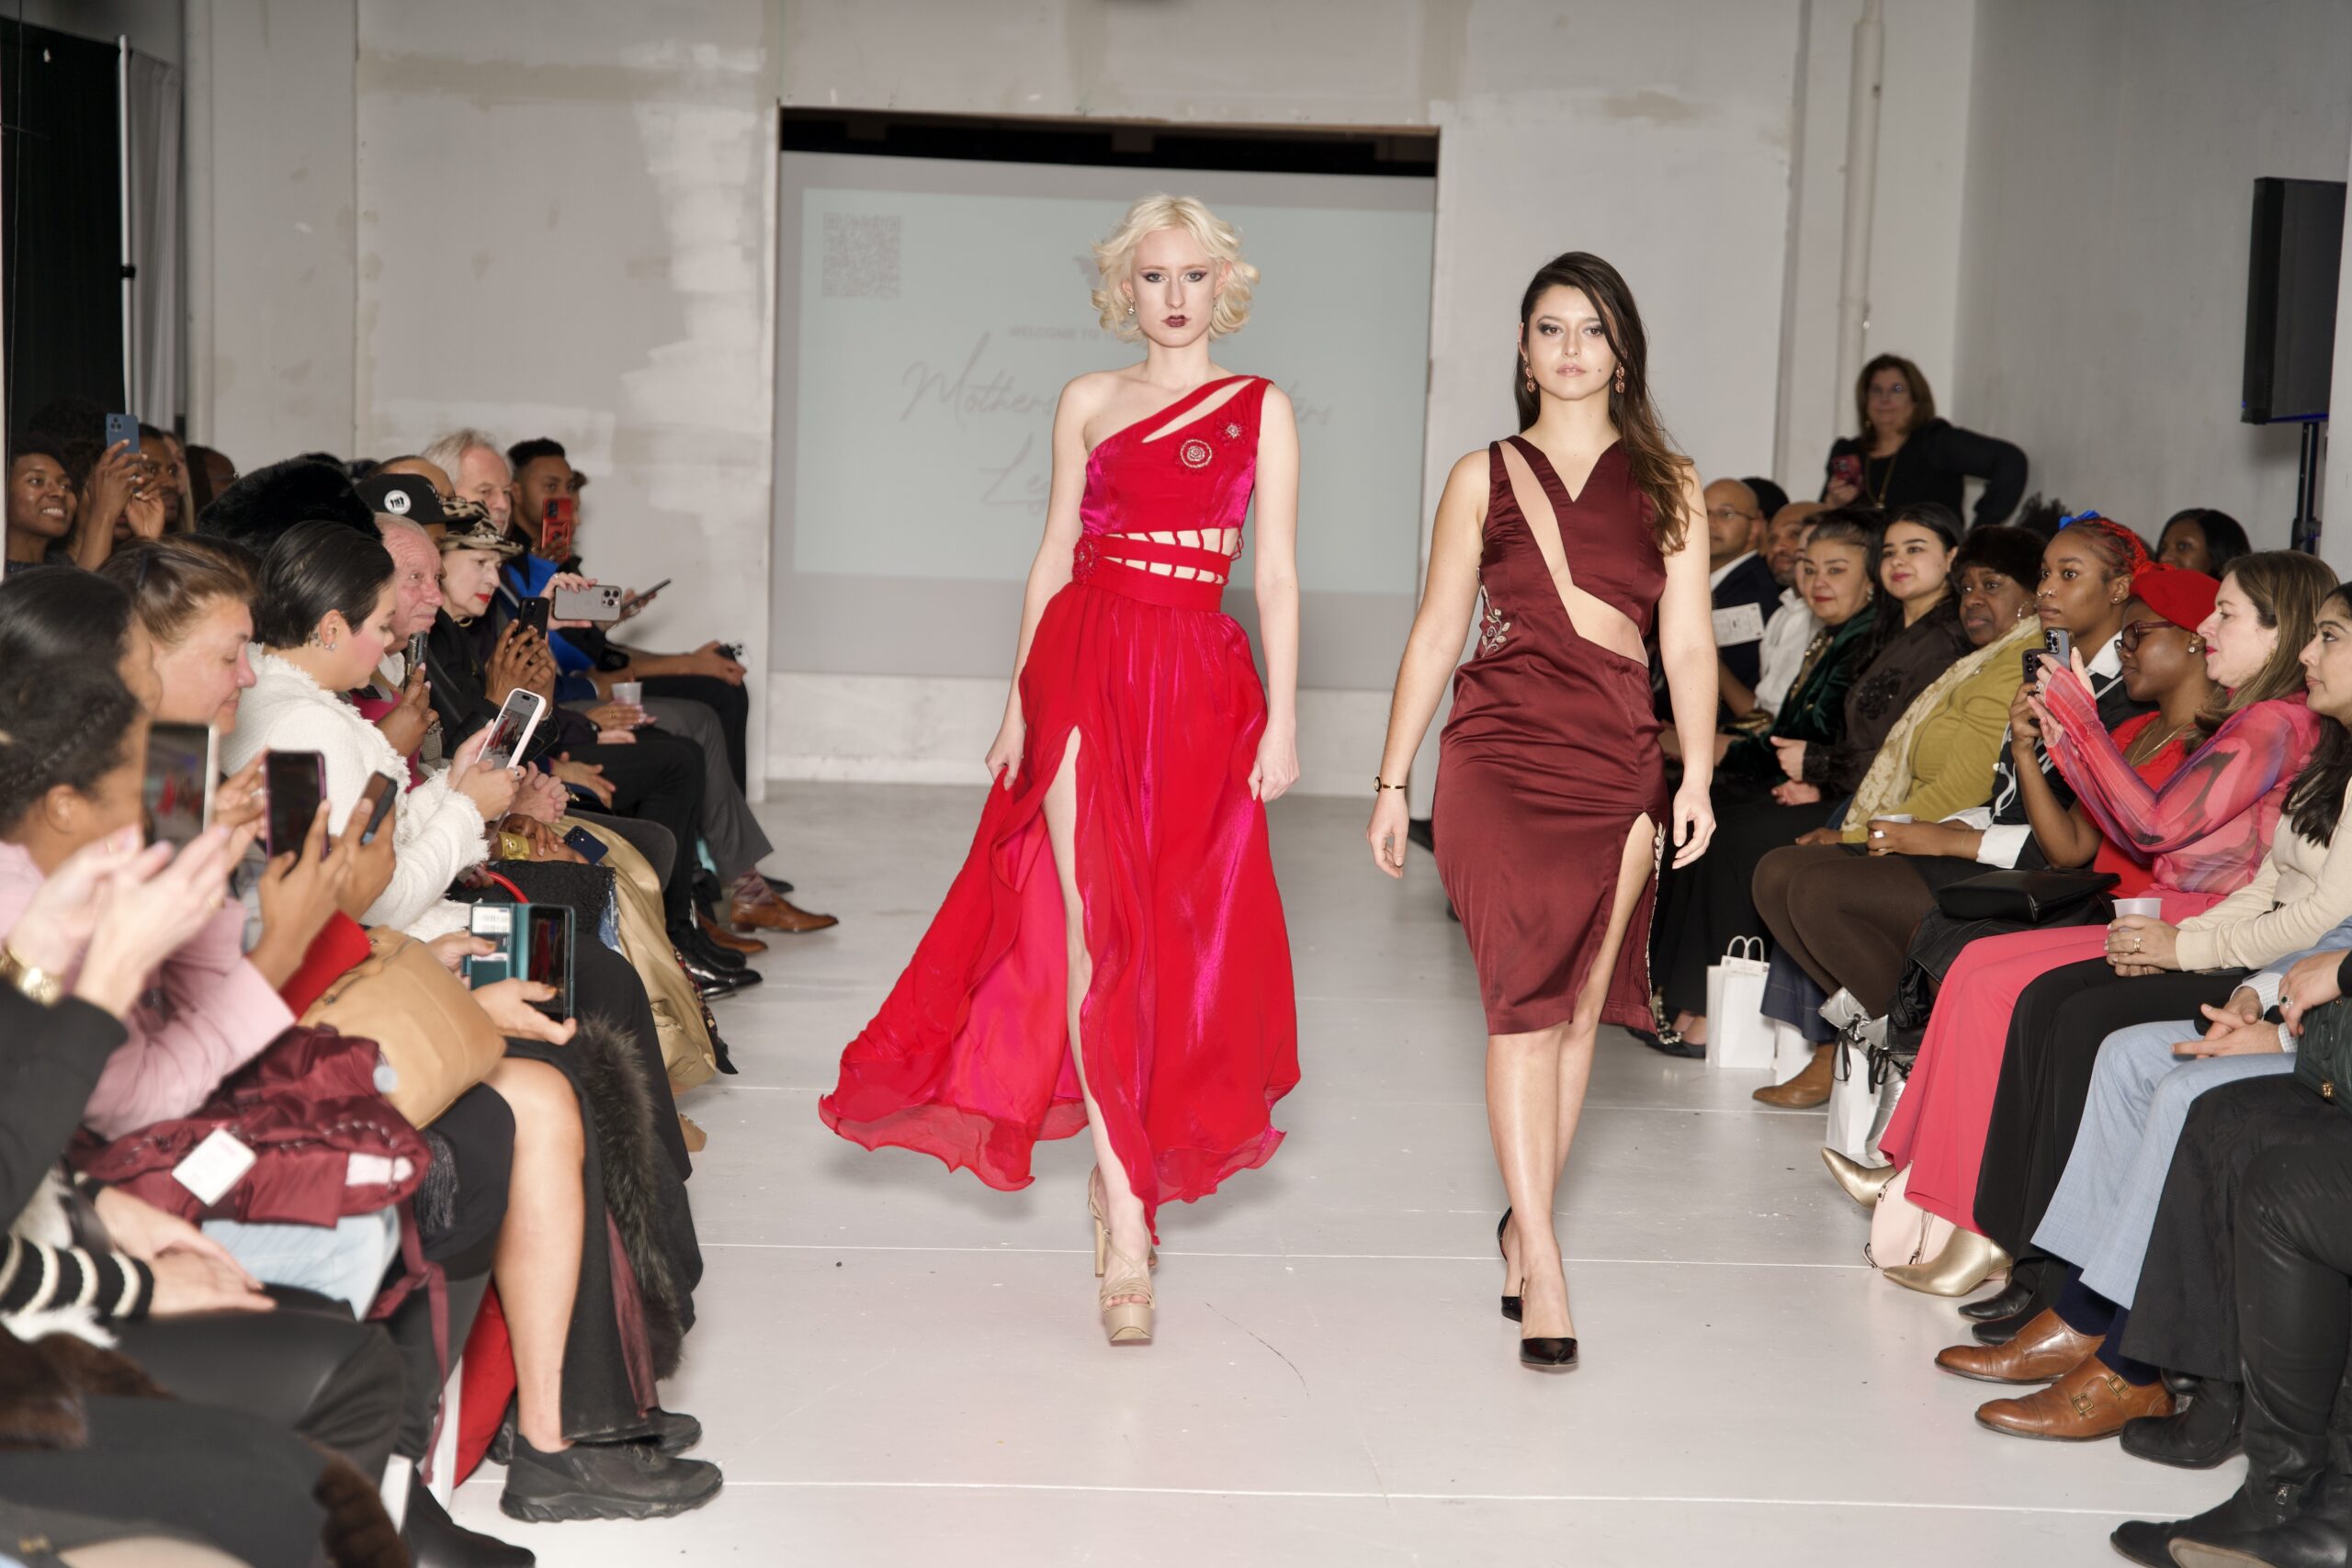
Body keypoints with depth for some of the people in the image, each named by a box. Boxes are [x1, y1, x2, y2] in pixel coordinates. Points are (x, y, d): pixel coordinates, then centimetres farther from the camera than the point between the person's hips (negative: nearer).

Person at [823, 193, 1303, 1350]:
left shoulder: (1261, 409, 8)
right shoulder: (1089, 401, 12)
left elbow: (1277, 575, 4)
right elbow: (1055, 556, 12)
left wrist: (1282, 720, -3)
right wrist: (1019, 703, 8)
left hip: (1201, 684, 0)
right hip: (1086, 666, 0)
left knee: (1175, 934, 3)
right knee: (1096, 926, -13)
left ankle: (1123, 1162, 21)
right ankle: (1126, 1226, -16)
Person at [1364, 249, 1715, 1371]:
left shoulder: (1669, 487, 13)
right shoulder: (1485, 477, 11)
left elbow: (1687, 645, 7)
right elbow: (1436, 634, 10)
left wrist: (1696, 775, -5)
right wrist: (1391, 782, 7)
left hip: (1619, 767, 2)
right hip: (1499, 759, -2)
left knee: (1579, 1006, 5)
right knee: (1525, 996, -12)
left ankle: (1525, 1218, 22)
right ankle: (1543, 1267, -15)